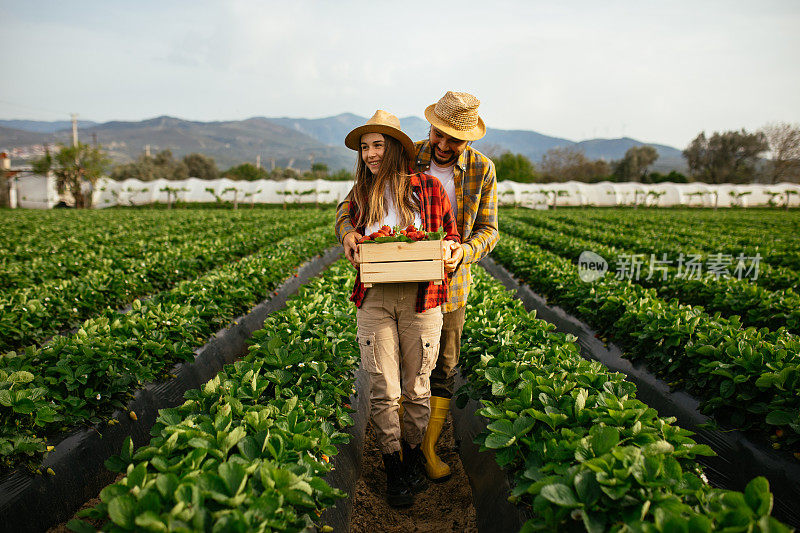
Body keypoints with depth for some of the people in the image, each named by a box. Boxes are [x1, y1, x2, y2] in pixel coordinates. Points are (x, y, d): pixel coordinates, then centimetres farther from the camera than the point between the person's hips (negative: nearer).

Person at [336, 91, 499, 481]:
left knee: (443, 367, 10)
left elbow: (488, 229, -3)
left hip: (450, 281, 1)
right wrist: (347, 230, -29)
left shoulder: (482, 170, -7)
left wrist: (464, 252, -25)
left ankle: (429, 447, 27)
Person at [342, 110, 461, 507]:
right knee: (383, 391, 2)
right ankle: (393, 470, 20)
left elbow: (450, 235, 10)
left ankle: (413, 456, 33)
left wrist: (447, 247, -12)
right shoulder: (359, 195, 10)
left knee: (417, 388, 9)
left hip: (420, 298, -1)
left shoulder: (427, 187, 2)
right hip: (374, 298, 2)